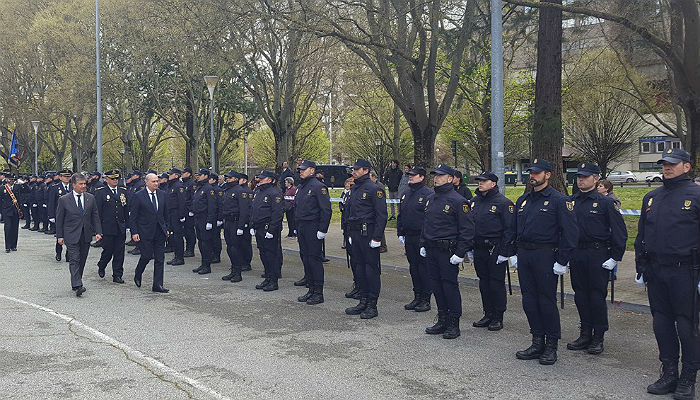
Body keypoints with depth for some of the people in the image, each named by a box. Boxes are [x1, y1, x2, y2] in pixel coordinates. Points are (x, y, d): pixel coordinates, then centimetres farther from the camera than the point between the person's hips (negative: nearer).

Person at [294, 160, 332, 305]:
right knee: (305, 258, 11)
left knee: (315, 259, -5)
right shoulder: (301, 187, 16)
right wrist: (297, 227, 19)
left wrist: (322, 230, -19)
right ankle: (311, 289, 20)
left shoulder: (318, 187, -12)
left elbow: (326, 210, -16)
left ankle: (318, 293, 1)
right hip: (301, 228, 9)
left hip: (313, 229, -9)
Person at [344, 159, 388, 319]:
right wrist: (350, 233, 17)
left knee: (372, 268, -3)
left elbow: (381, 215, -15)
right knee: (359, 267, 12)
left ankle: (372, 305, 3)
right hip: (356, 234, 9)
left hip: (368, 234, -8)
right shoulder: (354, 189, 16)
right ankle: (363, 301, 21)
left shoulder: (374, 189, -11)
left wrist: (377, 238, -18)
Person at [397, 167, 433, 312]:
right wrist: (400, 233, 15)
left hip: (422, 238, -8)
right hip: (409, 237, 8)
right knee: (413, 267, 12)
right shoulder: (405, 194, 14)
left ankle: (426, 300, 5)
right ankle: (417, 297, 21)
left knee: (424, 267, -3)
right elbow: (400, 215, 21)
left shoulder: (428, 194, -10)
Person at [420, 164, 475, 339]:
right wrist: (423, 245, 17)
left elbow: (467, 229, -13)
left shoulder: (458, 201, -10)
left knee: (450, 285, -3)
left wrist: (460, 253, -17)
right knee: (436, 285, 11)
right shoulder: (431, 200, 15)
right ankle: (442, 320, 22)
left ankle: (454, 324, 7)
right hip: (431, 251, 8)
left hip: (448, 252, -7)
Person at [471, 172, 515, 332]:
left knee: (496, 284, 0)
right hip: (479, 249, 7)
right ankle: (488, 315, 24)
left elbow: (509, 229, -13)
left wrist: (504, 252, -17)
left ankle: (498, 318, 11)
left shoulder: (503, 203, -10)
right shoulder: (474, 201, 11)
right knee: (484, 283, 12)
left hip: (496, 250, -7)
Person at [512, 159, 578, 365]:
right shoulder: (523, 200, 14)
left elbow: (570, 232, -10)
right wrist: (514, 253, 14)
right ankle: (537, 343, 20)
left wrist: (562, 261, -14)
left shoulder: (559, 200, -7)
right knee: (529, 300, 9)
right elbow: (514, 229, 22)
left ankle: (551, 346, 11)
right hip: (524, 255, 7)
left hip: (545, 256, -7)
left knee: (547, 300, -1)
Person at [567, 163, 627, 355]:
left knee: (597, 295, 0)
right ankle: (585, 334, 21)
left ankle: (598, 338, 11)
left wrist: (615, 258, -10)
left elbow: (620, 231, -6)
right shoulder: (570, 202, 9)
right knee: (580, 295, 10)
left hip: (598, 256, -5)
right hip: (576, 255, 5)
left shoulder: (605, 202, -5)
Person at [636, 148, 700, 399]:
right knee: (661, 323, 11)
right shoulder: (651, 198, 13)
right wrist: (641, 268, 14)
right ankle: (669, 373, 23)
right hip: (655, 272, 6)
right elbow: (641, 235, 17)